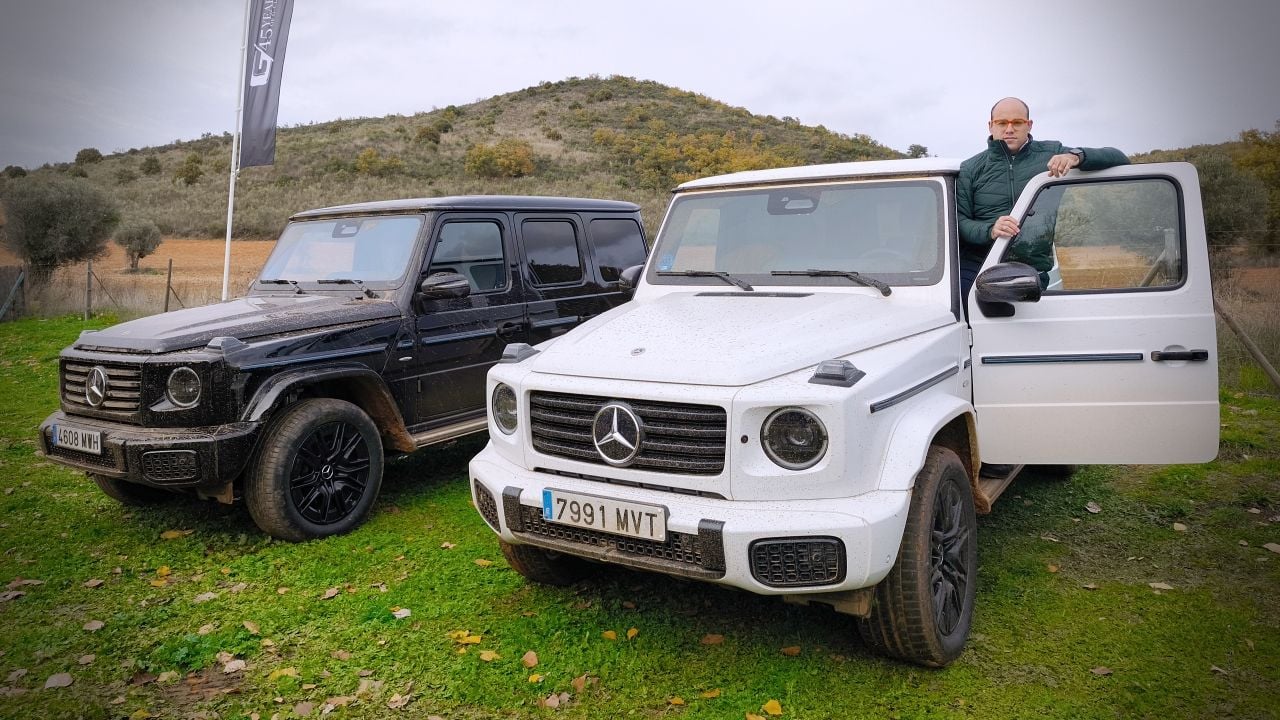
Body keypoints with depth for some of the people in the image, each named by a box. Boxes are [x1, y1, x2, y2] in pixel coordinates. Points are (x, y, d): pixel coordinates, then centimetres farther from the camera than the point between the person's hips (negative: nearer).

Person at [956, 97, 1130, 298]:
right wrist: (990, 230, -20)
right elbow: (959, 220, 1)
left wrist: (1076, 156, -11)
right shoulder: (971, 168, 11)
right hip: (973, 265, 0)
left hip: (1031, 270, 1)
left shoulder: (1050, 155, 11)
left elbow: (1119, 159, 9)